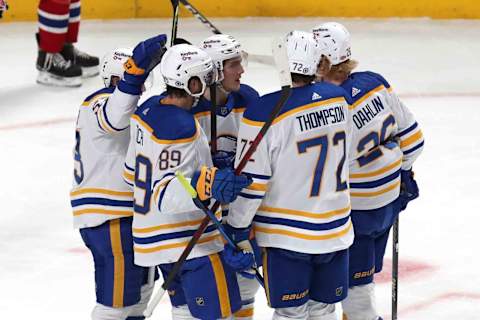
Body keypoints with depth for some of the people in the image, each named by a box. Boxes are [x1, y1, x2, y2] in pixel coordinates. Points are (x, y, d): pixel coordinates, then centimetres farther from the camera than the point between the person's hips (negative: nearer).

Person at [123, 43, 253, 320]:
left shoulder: (148, 110, 5)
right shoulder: (181, 129, -25)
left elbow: (133, 173, 17)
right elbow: (166, 195, -29)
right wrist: (207, 185, -42)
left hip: (153, 233, 10)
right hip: (190, 243, -10)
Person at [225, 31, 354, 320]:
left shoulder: (264, 113, -19)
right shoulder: (339, 98, -2)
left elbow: (251, 182, -16)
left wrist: (238, 231, -6)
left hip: (288, 237, -5)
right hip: (336, 231, 5)